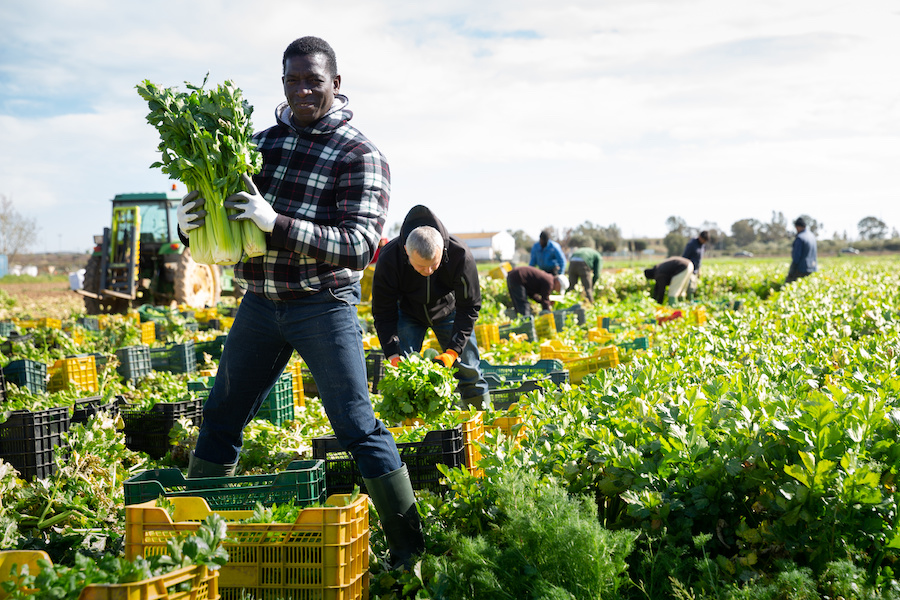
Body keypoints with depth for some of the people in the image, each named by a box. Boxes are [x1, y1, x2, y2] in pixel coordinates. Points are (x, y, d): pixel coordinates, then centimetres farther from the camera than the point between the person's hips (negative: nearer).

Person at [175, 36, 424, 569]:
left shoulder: (360, 155, -8)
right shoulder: (263, 141, 9)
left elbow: (360, 246, -18)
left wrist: (276, 223, -29)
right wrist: (190, 223, -9)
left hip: (324, 306, -5)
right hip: (260, 302, 6)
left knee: (358, 428, -5)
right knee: (221, 419, 12)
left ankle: (410, 549, 5)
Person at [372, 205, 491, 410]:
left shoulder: (461, 255, -35)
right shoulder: (388, 259, -34)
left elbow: (469, 307, -23)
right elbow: (383, 313, -22)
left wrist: (452, 352, -30)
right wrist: (394, 356, -31)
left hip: (447, 310, 0)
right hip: (407, 313, 0)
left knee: (468, 368, -1)